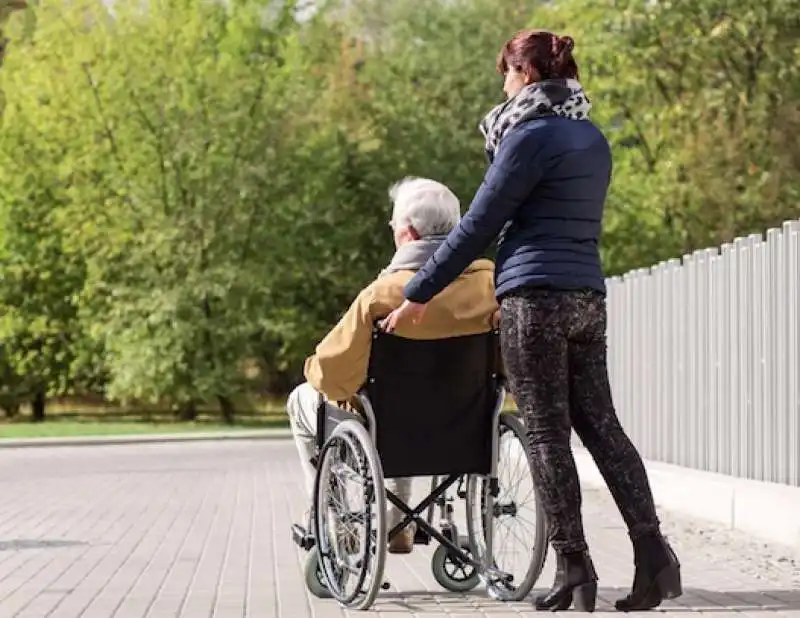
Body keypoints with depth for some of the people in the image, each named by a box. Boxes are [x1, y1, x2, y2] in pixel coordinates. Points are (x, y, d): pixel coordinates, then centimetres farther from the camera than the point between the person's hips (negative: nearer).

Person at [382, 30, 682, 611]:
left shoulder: (531, 135, -9)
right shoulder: (593, 139, 15)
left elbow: (479, 225, -10)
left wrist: (420, 293, -5)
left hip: (535, 296, -8)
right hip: (588, 295, 8)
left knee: (548, 433, -3)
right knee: (601, 423, 7)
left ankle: (574, 567, -1)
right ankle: (652, 548, -2)